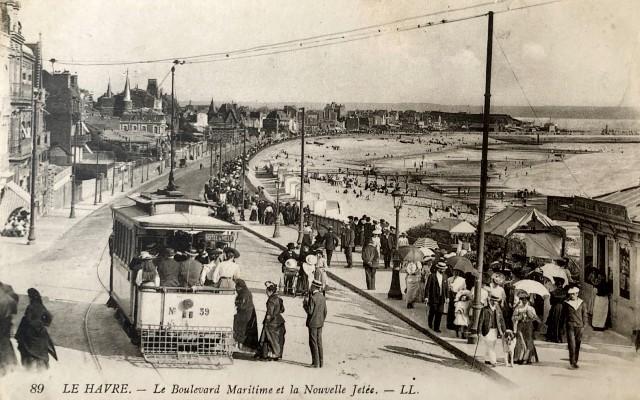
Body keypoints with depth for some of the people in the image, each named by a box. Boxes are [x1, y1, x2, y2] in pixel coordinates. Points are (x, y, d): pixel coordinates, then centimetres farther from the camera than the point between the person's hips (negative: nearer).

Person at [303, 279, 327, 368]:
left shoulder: (312, 298, -18)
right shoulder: (322, 297, 5)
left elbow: (310, 311, -19)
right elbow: (325, 311, 9)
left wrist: (305, 304, -4)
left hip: (313, 323, -7)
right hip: (320, 323, 7)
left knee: (313, 343, -1)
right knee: (319, 342, 12)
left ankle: (316, 363, 0)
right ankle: (320, 363, 15)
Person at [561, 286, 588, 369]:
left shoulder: (582, 303, 6)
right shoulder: (566, 303, 3)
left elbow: (584, 315, 10)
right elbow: (563, 315, 9)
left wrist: (584, 326, 3)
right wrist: (564, 325, 5)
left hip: (579, 326, 2)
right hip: (570, 326, -2)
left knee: (577, 345, 7)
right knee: (571, 344, -11)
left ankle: (575, 362, 17)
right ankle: (572, 363, -11)